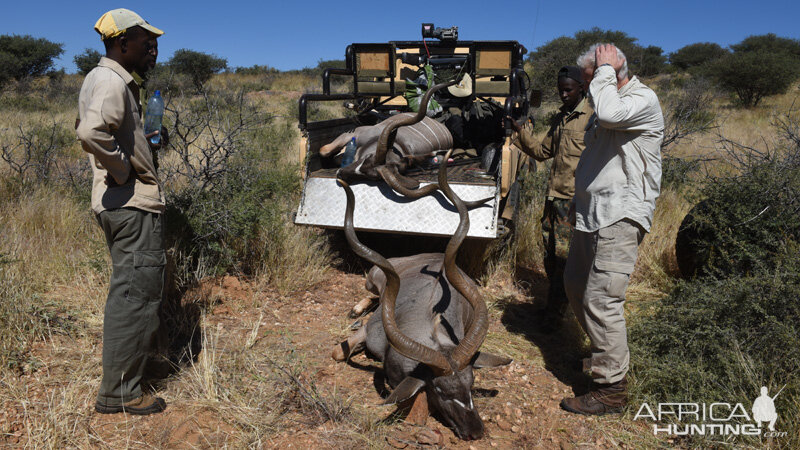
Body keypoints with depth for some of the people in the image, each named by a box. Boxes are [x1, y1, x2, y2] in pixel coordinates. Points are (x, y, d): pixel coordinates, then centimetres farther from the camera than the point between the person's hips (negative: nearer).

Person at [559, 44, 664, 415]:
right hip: (592, 214, 10)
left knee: (601, 299, -12)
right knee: (575, 286, 18)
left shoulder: (643, 99, -10)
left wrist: (605, 71, -14)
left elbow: (608, 113, -33)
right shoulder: (609, 102, 19)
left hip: (621, 217, -10)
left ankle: (612, 389, -2)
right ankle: (605, 353, 36)